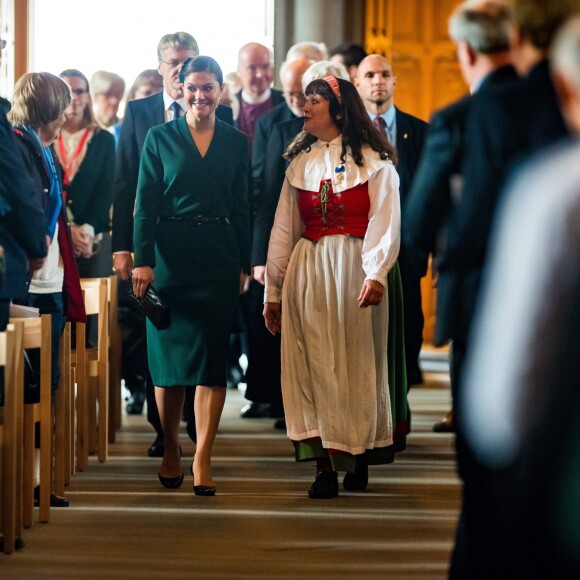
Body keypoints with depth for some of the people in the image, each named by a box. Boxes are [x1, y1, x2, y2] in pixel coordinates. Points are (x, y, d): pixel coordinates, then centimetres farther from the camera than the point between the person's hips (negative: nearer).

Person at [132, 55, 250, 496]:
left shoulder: (236, 142, 9)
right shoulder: (160, 138, 4)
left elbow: (242, 208, 10)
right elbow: (145, 204, 1)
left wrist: (244, 264, 5)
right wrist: (142, 260, -8)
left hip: (218, 257, 1)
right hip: (170, 255, -1)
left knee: (212, 356, -3)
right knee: (169, 355, 2)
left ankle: (203, 459, -3)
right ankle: (171, 450, 16)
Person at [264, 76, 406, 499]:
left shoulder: (373, 161, 1)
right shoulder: (301, 163, 16)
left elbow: (385, 221, -9)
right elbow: (284, 228, 15)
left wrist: (376, 273, -22)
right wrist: (273, 290, 12)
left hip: (354, 269, -4)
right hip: (307, 270, 4)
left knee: (357, 364, -1)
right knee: (313, 365, -3)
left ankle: (359, 462, 5)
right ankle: (325, 467, -4)